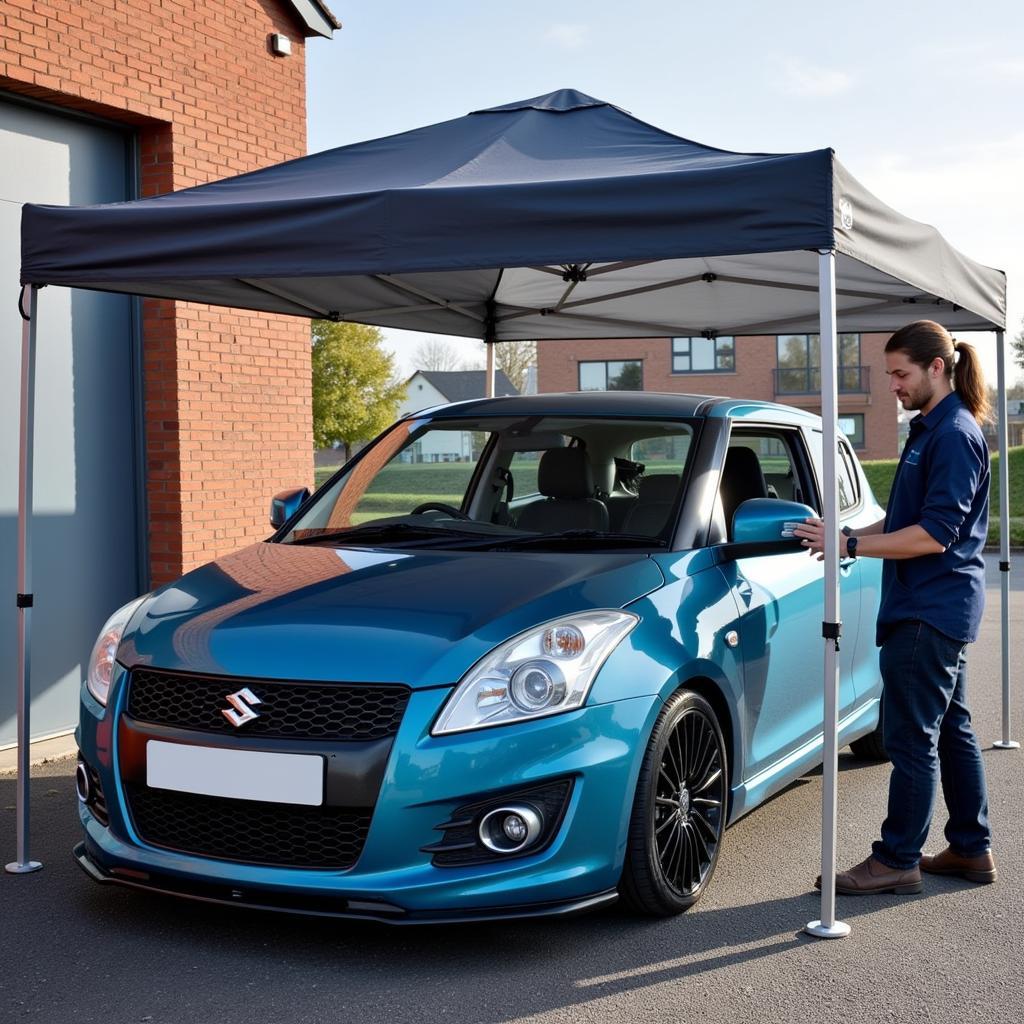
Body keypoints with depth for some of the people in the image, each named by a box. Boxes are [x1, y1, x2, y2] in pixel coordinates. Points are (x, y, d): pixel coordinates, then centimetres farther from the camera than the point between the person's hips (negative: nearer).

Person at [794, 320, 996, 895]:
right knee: (951, 730, 15)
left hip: (931, 609, -11)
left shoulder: (953, 434, -17)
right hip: (938, 605, 11)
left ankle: (898, 861, 3)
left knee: (912, 737, -4)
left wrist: (850, 544, -21)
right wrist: (851, 536, 9)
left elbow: (935, 535, -22)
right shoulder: (934, 428, 15)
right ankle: (972, 849, 25)